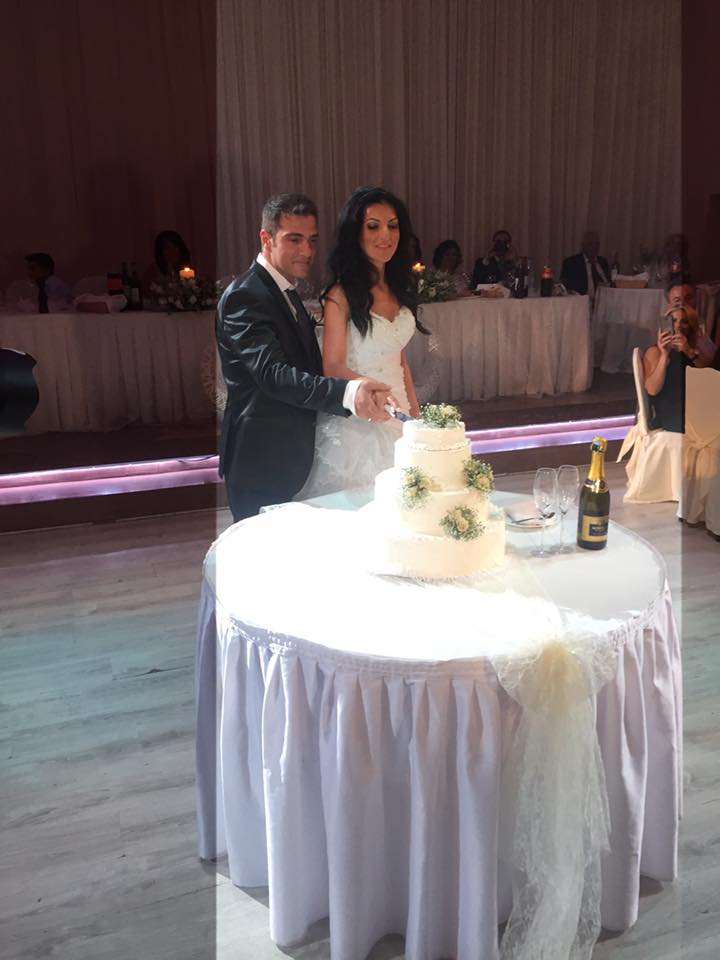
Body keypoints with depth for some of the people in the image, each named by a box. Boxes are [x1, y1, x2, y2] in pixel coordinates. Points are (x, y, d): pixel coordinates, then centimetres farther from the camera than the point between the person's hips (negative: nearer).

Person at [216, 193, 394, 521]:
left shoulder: (287, 293, 14)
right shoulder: (245, 296, -17)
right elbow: (271, 373, -31)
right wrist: (347, 392, -44)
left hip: (292, 458, 9)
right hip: (260, 462, -9)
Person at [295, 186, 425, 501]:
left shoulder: (398, 289, 10)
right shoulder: (342, 294, -13)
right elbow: (333, 367, -16)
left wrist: (415, 412, 16)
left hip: (397, 416, 7)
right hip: (355, 424, -7)